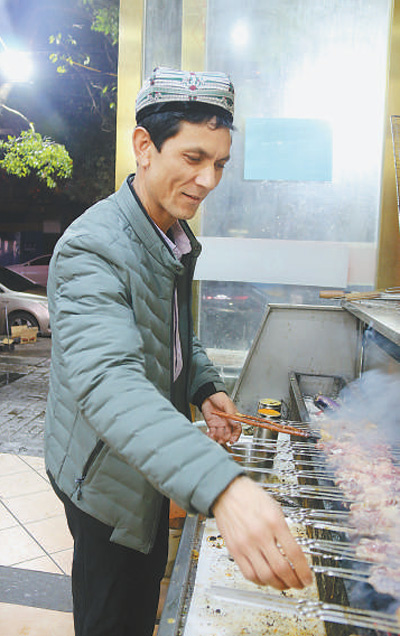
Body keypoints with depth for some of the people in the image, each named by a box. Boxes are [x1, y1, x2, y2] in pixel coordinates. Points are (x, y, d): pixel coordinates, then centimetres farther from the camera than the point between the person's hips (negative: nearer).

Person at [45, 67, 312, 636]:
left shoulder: (177, 237, 2)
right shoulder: (93, 247, -30)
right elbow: (108, 382, -44)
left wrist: (205, 388, -6)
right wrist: (220, 485, -56)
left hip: (156, 461, 8)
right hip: (107, 477, -8)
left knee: (149, 583, 29)